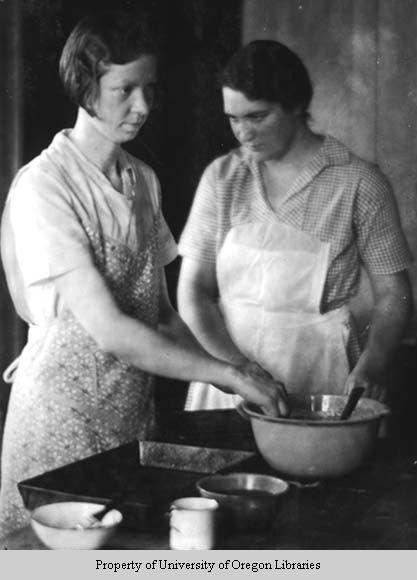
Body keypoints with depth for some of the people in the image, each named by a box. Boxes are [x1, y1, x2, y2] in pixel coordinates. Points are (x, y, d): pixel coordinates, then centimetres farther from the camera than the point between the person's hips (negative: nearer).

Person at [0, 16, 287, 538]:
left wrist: (242, 380, -2)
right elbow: (108, 329, -21)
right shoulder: (43, 186, -15)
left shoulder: (143, 181, 7)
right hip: (63, 412, -6)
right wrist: (228, 373, -19)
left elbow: (160, 314, 10)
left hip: (135, 411, 6)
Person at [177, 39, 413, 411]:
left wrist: (371, 364, -17)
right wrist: (238, 367, -15)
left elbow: (393, 294, 0)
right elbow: (193, 290, -1)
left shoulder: (359, 182, -6)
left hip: (321, 372, -2)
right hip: (226, 356, 2)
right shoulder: (223, 177, 2)